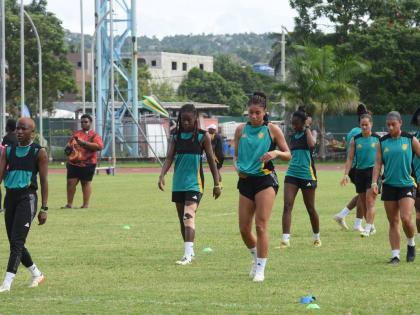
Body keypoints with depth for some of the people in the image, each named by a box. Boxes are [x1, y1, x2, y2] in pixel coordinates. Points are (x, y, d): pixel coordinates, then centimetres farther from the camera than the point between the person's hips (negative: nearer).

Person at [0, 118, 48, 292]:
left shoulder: (39, 152, -1)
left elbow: (44, 181, -1)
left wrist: (44, 209, -6)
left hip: (27, 197, -6)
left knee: (17, 241, -15)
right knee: (15, 243, 10)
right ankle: (36, 274, 30)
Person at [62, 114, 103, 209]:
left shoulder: (93, 135, -2)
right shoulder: (76, 134, 17)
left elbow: (99, 146, -19)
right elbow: (70, 143, 32)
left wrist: (84, 143, -21)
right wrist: (68, 148, 9)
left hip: (87, 164, -6)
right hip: (73, 163, 6)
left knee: (86, 183, 0)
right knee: (70, 182, 2)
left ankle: (86, 204, 6)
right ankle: (69, 204, 8)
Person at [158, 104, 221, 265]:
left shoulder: (203, 136, -2)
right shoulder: (176, 137, 7)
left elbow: (211, 160, 1)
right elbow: (169, 158, -1)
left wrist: (217, 184, 1)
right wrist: (162, 175, -19)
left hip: (194, 183, -5)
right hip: (178, 184, 5)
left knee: (189, 216, -20)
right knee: (182, 220, 13)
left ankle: (188, 255, -27)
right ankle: (189, 251, 27)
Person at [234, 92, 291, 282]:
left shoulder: (272, 129, -1)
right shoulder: (241, 130, 8)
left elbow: (288, 155, 3)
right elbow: (236, 154, 18)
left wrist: (275, 153, -17)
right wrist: (237, 166, -2)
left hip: (265, 179, -4)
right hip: (246, 180, 4)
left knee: (261, 225, -13)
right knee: (244, 229, 5)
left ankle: (260, 270, -6)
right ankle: (256, 258, 32)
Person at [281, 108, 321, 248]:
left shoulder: (308, 133, -5)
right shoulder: (293, 136, 12)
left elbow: (311, 144, -28)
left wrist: (307, 128, -17)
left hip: (307, 174, -5)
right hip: (292, 173, 5)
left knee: (310, 208, 6)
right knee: (287, 205, -11)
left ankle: (317, 238, 24)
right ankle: (285, 239, -15)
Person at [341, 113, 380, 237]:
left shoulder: (377, 139, 0)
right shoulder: (355, 140, 5)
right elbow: (350, 158, 5)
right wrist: (346, 174, -5)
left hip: (373, 171, -4)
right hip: (359, 171, 4)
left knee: (370, 201, -13)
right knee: (363, 202, 10)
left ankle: (368, 229, -16)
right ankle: (371, 227, 25)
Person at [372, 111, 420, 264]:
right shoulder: (383, 142, 4)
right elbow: (378, 164, 2)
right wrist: (374, 182, -11)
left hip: (407, 184, -2)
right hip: (389, 186, 2)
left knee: (406, 218, -15)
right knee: (393, 222, 4)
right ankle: (395, 255, 8)